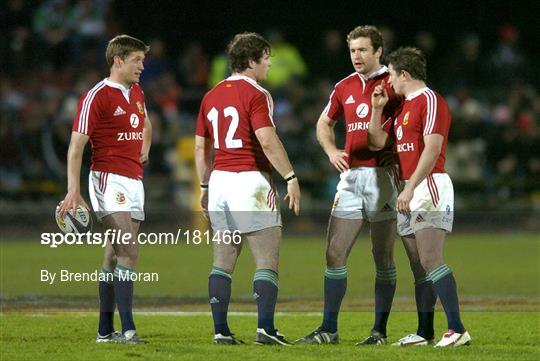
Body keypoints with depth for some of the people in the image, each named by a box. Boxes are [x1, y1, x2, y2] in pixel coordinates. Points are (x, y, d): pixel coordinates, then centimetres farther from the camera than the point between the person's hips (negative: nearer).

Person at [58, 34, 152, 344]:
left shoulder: (137, 92, 15)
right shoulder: (97, 97, -10)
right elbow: (76, 146, -13)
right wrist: (74, 191, -21)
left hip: (135, 180, 8)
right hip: (109, 178, -8)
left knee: (116, 256, 8)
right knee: (129, 251, -19)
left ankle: (105, 330, 11)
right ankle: (128, 329, -23)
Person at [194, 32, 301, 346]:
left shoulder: (211, 96, 13)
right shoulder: (255, 94, -9)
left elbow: (201, 147, 16)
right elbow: (268, 141, -19)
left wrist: (205, 186, 23)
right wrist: (291, 178, -16)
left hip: (220, 179, 7)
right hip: (251, 180, -7)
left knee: (223, 261, 8)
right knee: (267, 260, -3)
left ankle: (221, 331, 4)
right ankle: (265, 328, -12)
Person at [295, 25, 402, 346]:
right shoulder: (344, 88, 12)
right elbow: (324, 123, 25)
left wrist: (397, 156, -14)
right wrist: (332, 151, 7)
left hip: (382, 175, -5)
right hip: (351, 175, 5)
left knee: (384, 257, 1)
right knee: (335, 253, 0)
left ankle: (380, 330, 8)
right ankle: (329, 330, 3)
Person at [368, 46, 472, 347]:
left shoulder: (430, 100, -9)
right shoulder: (404, 107, 20)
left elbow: (432, 148, -19)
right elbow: (378, 141, 23)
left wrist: (410, 187, -24)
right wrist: (377, 108, 13)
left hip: (430, 186, -9)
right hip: (409, 191, 10)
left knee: (430, 260, -17)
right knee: (418, 266, 6)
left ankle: (457, 329, -20)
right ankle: (424, 332, 7)